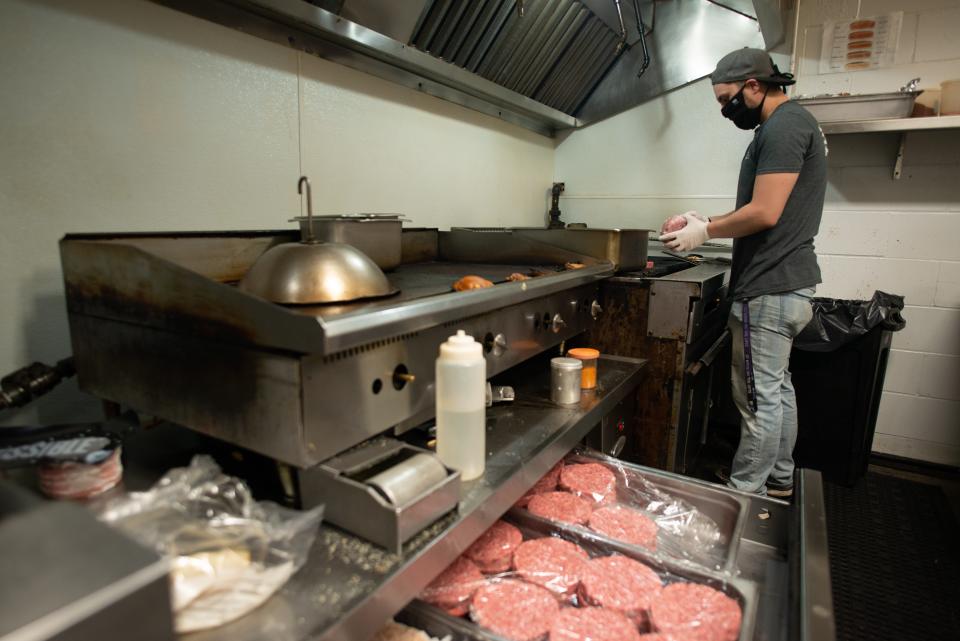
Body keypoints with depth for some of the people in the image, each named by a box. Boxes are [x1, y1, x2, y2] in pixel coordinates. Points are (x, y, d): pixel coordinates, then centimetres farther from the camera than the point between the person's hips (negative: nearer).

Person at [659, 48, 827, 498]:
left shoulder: (783, 125, -14)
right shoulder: (792, 123, 19)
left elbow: (764, 213, -21)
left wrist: (704, 233, -8)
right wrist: (706, 223, 11)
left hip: (770, 289, -11)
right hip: (790, 282, 11)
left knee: (759, 398, -3)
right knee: (777, 387, 19)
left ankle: (743, 493, 10)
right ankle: (779, 479, 33)